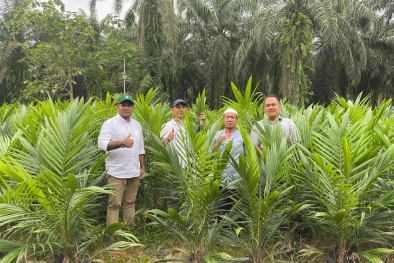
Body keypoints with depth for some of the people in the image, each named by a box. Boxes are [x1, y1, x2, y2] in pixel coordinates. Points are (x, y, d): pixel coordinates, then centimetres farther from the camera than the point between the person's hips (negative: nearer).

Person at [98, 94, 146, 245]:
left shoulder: (137, 125, 13)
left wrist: (143, 167, 13)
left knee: (130, 202, 13)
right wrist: (122, 143, -33)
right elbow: (102, 144, -21)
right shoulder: (110, 123, -6)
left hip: (134, 172, 6)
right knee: (114, 204, -3)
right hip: (117, 172, -6)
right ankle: (112, 236, 4)